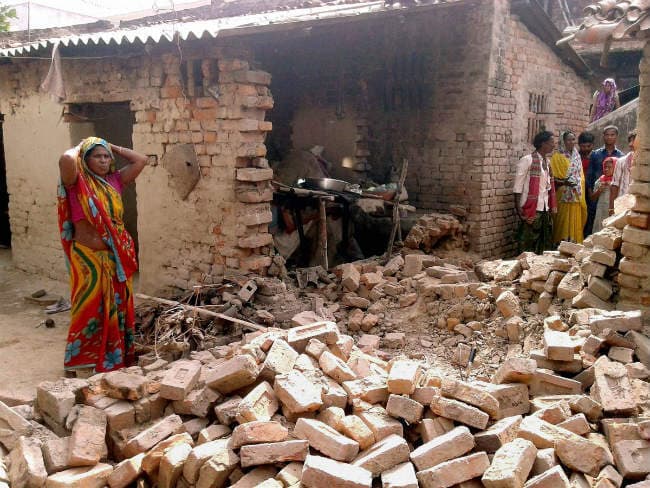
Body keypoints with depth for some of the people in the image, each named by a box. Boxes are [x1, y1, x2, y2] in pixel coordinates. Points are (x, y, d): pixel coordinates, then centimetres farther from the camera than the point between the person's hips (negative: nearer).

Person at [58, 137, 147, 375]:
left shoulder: (114, 181, 7)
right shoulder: (77, 183, -8)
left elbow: (141, 160, 4)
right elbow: (66, 160, -28)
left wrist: (113, 147, 6)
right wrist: (79, 147, -8)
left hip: (116, 258, 5)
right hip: (88, 258, -5)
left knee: (116, 308, 14)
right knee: (90, 309, 5)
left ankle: (115, 357, 30)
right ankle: (84, 362, 19)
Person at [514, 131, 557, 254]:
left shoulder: (546, 161, 13)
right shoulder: (527, 160, -10)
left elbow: (549, 186, 17)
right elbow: (518, 187, -10)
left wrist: (552, 206, 11)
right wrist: (519, 209, -16)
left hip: (545, 209, 8)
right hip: (531, 209, -8)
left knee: (545, 244, 12)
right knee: (527, 244, -1)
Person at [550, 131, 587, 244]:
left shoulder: (577, 156, 15)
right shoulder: (557, 157, -3)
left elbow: (581, 176, 18)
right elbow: (553, 177, -7)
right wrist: (564, 182, -24)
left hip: (577, 197, 5)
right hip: (564, 197, -5)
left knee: (575, 224, 6)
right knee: (563, 224, -5)